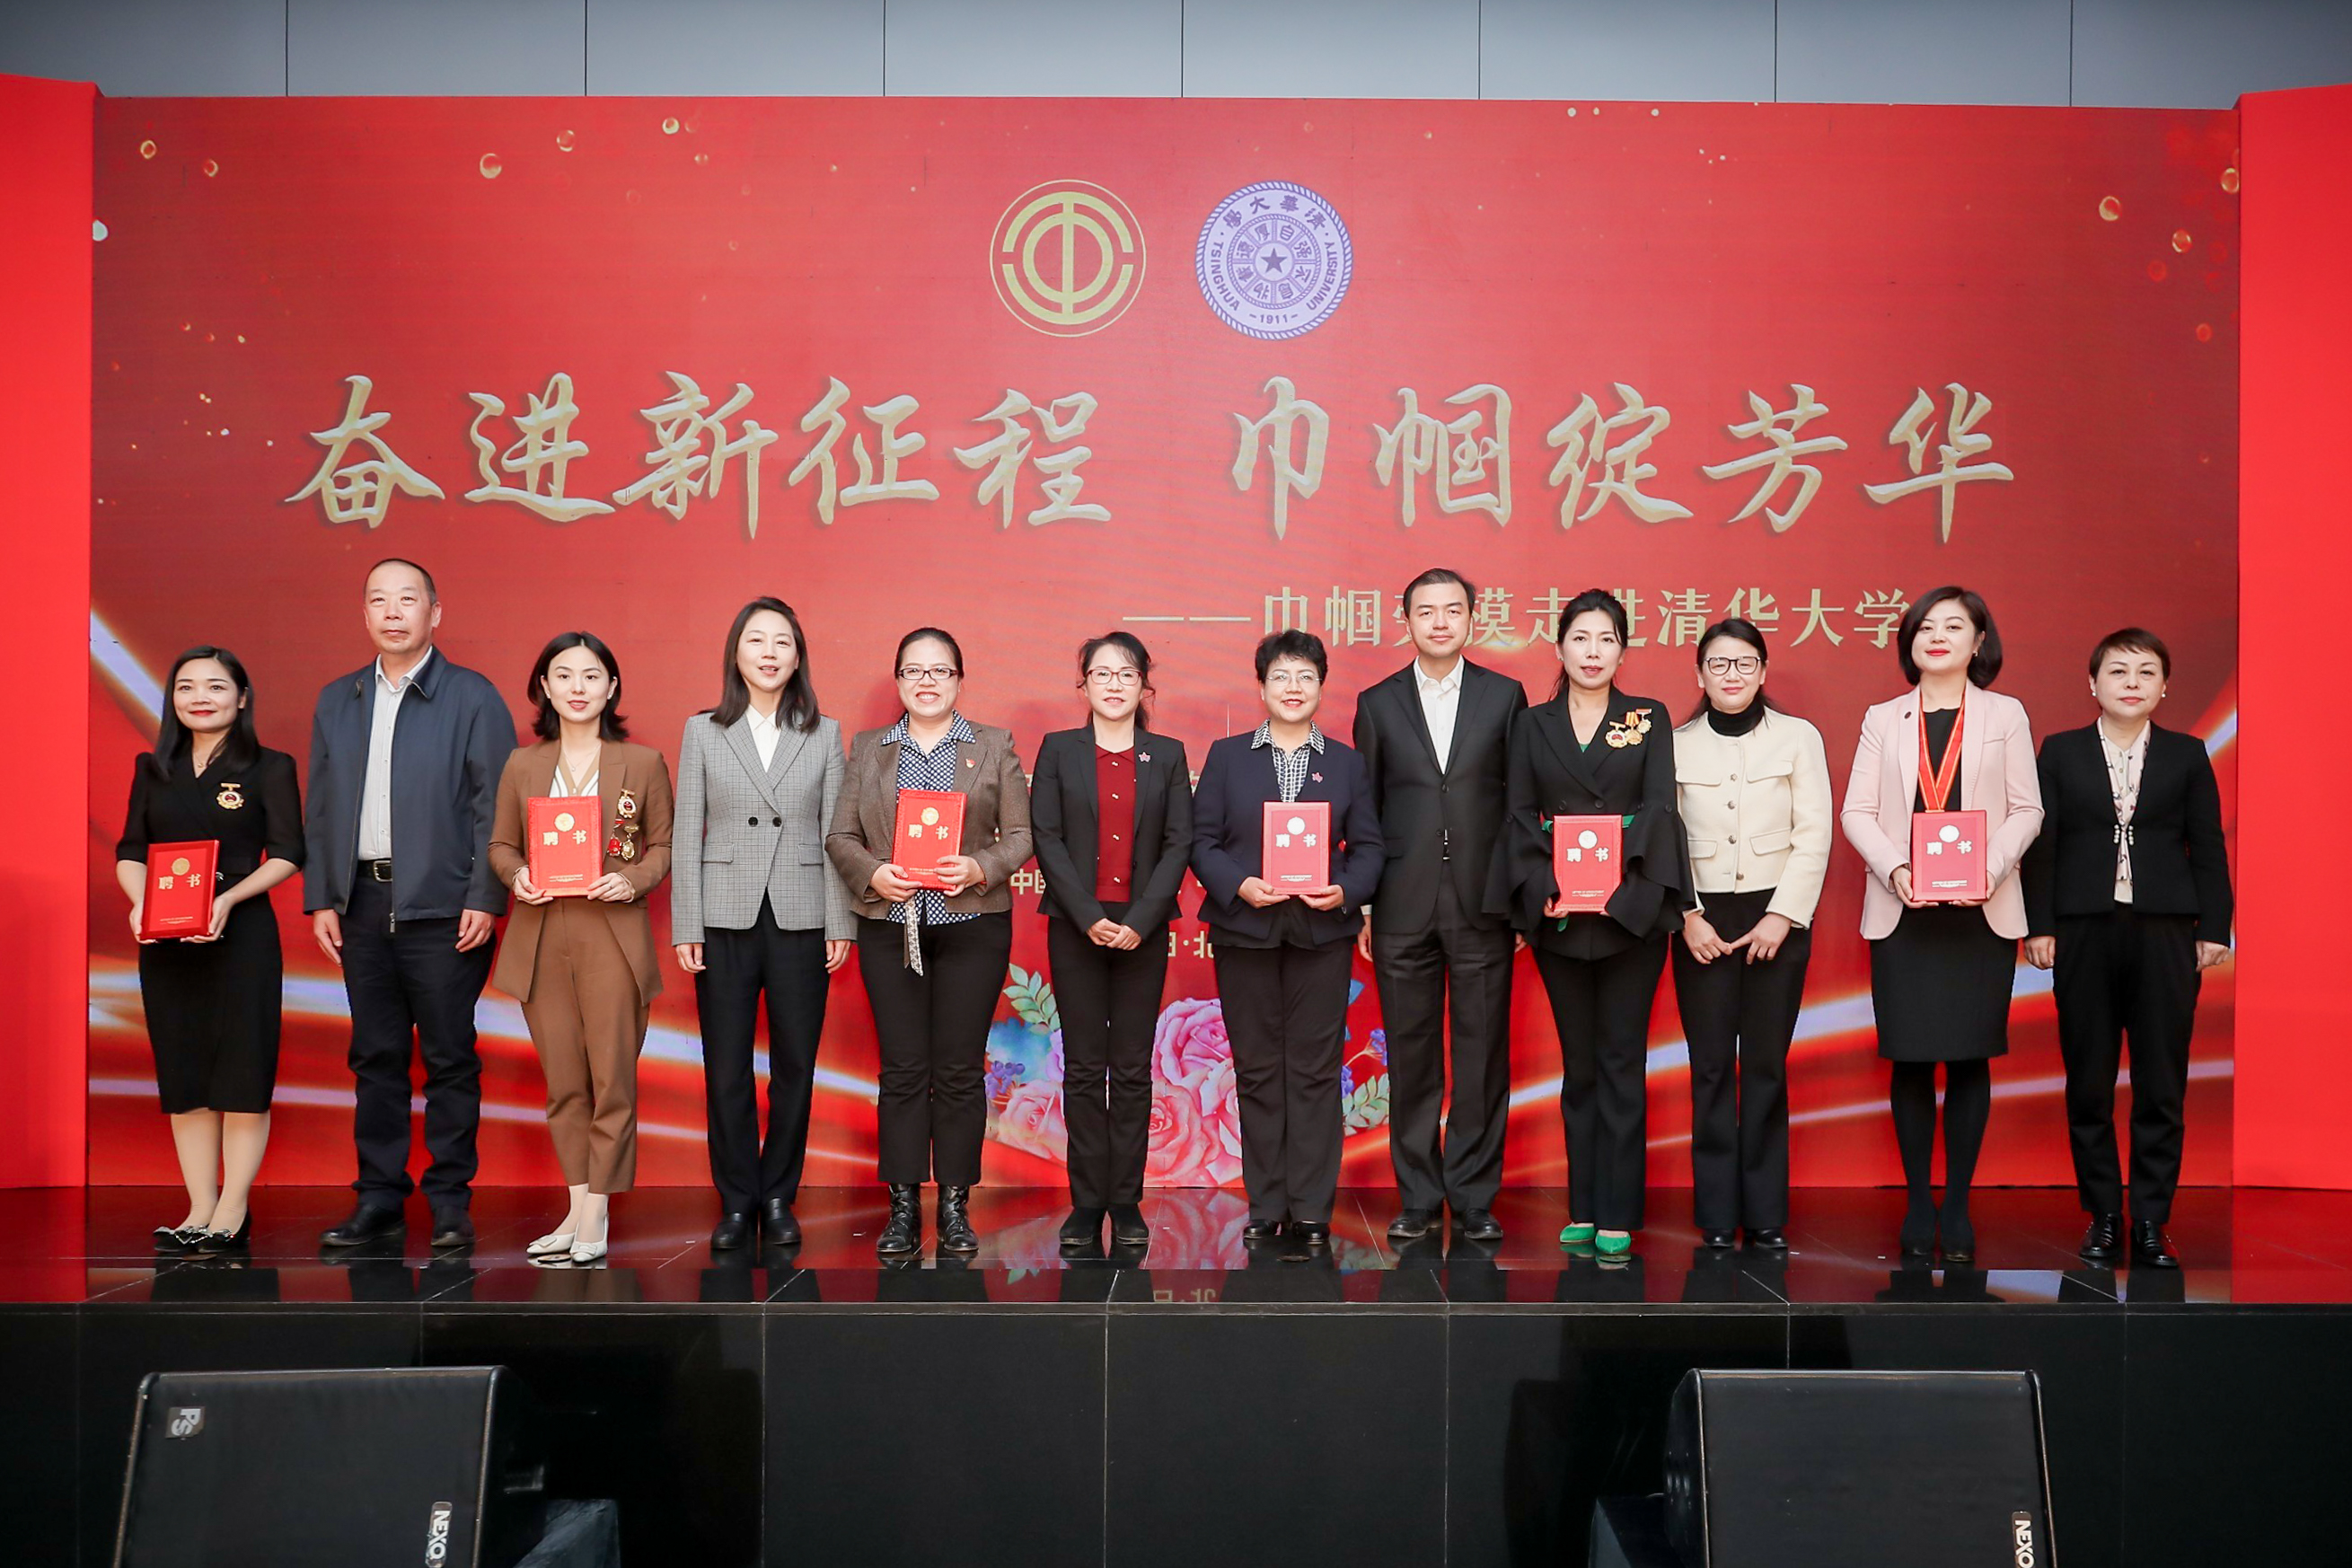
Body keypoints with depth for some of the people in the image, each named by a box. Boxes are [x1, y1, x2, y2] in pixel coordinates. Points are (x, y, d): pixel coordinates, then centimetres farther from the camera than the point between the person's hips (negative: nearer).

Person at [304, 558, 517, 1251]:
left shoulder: (474, 698, -2)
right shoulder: (336, 700, 13)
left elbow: (495, 807, -6)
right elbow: (320, 808, 13)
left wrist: (485, 899, -12)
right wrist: (320, 898, 6)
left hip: (442, 908, -4)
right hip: (362, 904, 5)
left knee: (449, 1058, 2)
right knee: (375, 1057, 10)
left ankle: (450, 1200, 11)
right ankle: (379, 1196, 19)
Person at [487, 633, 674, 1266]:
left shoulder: (643, 763, 2)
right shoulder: (521, 767, 9)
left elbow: (665, 845, 6)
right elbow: (500, 844, 15)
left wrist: (633, 880, -12)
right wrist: (517, 876, -6)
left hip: (614, 936, -2)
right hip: (542, 939, 3)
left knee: (612, 1079, -1)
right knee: (564, 1082, 8)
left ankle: (597, 1213, 8)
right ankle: (578, 1206, 17)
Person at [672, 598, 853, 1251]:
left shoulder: (824, 733, 6)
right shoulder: (703, 731, 5)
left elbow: (834, 832, 4)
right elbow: (687, 833, 3)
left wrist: (840, 924, -1)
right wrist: (686, 927, -3)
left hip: (800, 920, 1)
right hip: (725, 919, 0)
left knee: (794, 1067, 5)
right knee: (727, 1070, 4)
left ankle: (778, 1198, 18)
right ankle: (737, 1200, 16)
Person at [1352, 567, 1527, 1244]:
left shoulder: (1505, 696, 6)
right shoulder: (1378, 702, 8)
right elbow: (1365, 810, 8)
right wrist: (1364, 904, 2)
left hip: (1482, 905, -1)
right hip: (1403, 908, 1)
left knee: (1483, 1056, 3)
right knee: (1410, 1056, 6)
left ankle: (1474, 1198, 14)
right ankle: (1417, 1198, 17)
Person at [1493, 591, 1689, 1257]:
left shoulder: (1649, 719, 5)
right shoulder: (1533, 724, 9)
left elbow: (1660, 806, -4)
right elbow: (1521, 816, 3)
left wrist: (1619, 887, -17)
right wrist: (1544, 891, -12)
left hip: (1632, 906, -2)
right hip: (1556, 913, 2)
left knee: (1622, 1059, -1)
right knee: (1578, 1062, 8)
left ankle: (1618, 1215, 4)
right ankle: (1583, 1208, 14)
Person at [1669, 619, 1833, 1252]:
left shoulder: (1798, 737, 3)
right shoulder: (1677, 745, 5)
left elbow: (1814, 836, 0)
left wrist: (1782, 916, -7)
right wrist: (1688, 916, -6)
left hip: (1778, 916, 0)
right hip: (1702, 920, 0)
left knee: (1766, 1066, 2)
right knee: (1711, 1067, 0)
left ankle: (1766, 1214, 9)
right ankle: (1716, 1217, 6)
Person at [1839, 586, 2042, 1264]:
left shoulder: (2006, 714, 8)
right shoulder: (1883, 719, 10)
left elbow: (2026, 810, 3)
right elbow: (1857, 811, 3)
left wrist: (1989, 867, -14)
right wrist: (1895, 869, -14)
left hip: (1982, 911, 0)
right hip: (1901, 910, 1)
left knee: (1969, 1058, 1)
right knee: (1910, 1061, 2)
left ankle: (1957, 1206, 12)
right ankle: (1917, 1204, 12)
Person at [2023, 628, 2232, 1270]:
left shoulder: (2187, 754, 8)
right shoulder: (2061, 752, 6)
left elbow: (2208, 849, 7)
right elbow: (2041, 844, 3)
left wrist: (2213, 928, 1)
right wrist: (2038, 925, -3)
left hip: (2164, 932, 0)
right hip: (2085, 932, 0)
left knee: (2162, 1085, 1)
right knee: (2088, 1084, 4)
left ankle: (2151, 1222, 9)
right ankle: (2102, 1216, 14)